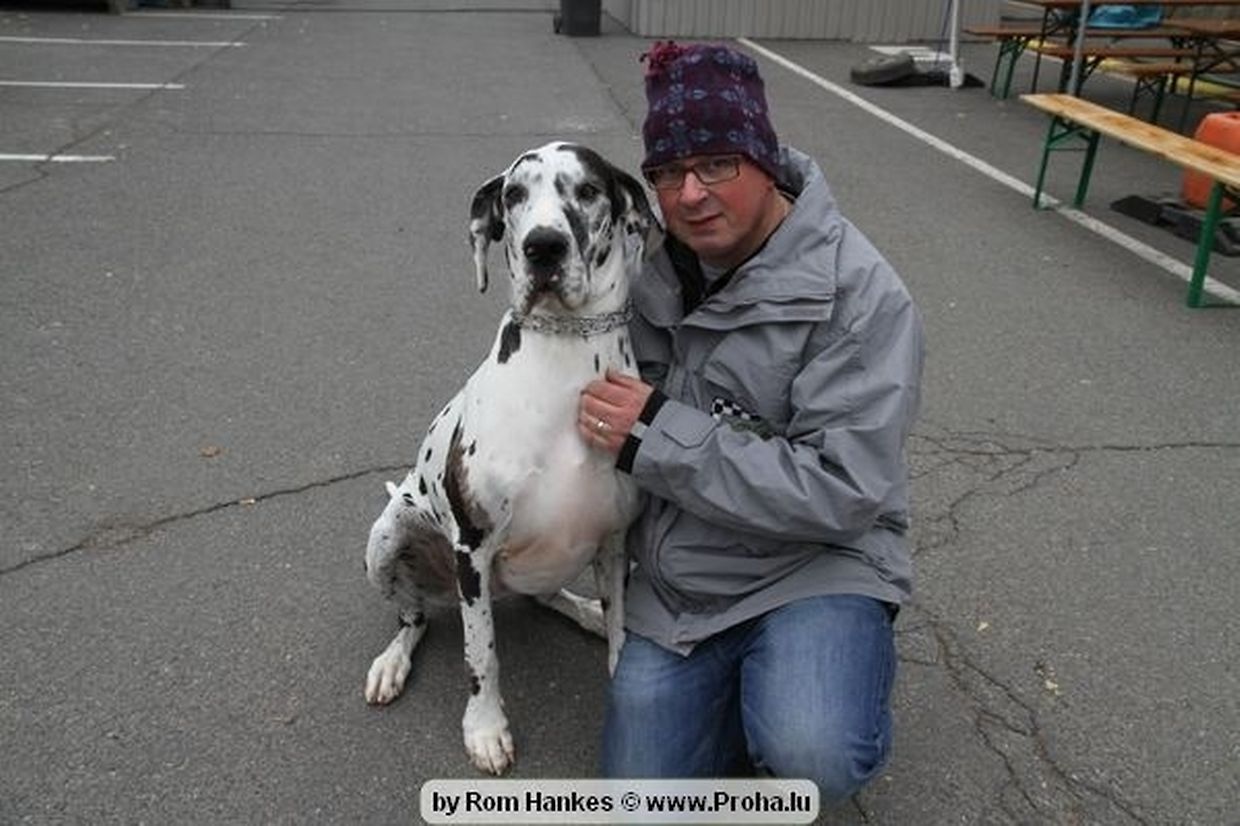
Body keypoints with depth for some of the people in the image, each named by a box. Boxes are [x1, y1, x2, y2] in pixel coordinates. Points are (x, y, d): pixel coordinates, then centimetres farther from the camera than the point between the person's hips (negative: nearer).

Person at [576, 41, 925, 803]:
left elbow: (842, 491, -26)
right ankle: (753, 689, 29)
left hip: (813, 565, -4)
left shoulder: (860, 295, -19)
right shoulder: (651, 266, -3)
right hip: (672, 584, 5)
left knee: (811, 755, -32)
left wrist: (659, 436, -28)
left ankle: (832, 674, 3)